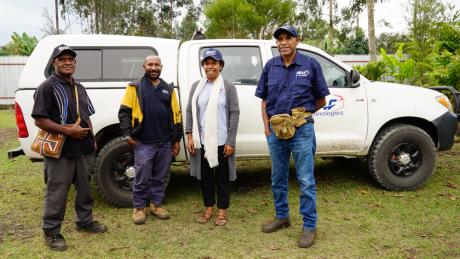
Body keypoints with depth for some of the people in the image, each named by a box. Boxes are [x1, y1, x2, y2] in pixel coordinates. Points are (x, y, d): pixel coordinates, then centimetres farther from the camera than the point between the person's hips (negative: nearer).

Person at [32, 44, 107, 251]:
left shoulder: (79, 88, 15)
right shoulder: (47, 87, -9)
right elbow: (39, 120, -16)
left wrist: (92, 139, 12)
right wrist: (68, 130, -23)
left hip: (84, 148, 7)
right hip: (61, 150, -7)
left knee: (84, 187, 17)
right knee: (57, 192, 1)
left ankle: (85, 221, 33)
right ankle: (51, 232, 16)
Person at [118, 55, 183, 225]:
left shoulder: (169, 89, 12)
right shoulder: (135, 87, 2)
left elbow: (176, 115, 13)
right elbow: (124, 112, -1)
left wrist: (177, 139, 10)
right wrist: (127, 134, -10)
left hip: (165, 143, 4)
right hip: (144, 143, -3)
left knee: (160, 177, 12)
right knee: (142, 177, 1)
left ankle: (156, 204, 26)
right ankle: (139, 207, 16)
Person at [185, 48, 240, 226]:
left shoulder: (228, 87, -2)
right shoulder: (197, 86, 8)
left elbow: (234, 113, -6)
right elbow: (190, 111, 7)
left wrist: (231, 142, -11)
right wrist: (190, 136, -2)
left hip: (222, 141, -3)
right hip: (201, 141, 3)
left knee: (222, 177, 8)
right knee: (205, 176, 13)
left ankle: (222, 211, 23)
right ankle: (208, 208, 30)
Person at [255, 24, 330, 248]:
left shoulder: (310, 65, 0)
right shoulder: (270, 66, 8)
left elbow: (321, 100, 6)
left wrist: (302, 113, 4)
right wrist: (266, 124, 4)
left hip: (302, 129, -3)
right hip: (275, 129, 4)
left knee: (306, 180, -1)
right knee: (278, 178, 14)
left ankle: (309, 225, 12)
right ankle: (281, 217, 32)